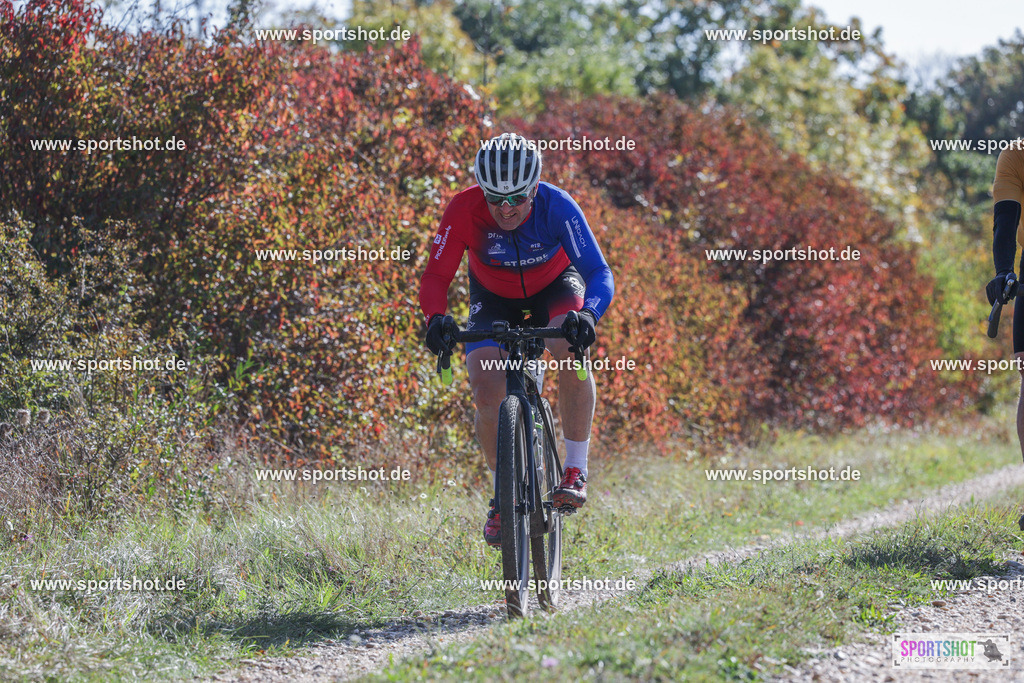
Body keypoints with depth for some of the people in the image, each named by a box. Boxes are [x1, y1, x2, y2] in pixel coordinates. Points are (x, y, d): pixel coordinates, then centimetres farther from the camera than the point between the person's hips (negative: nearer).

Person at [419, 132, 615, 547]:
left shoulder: (556, 206, -33)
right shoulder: (464, 212, -31)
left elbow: (598, 272, -35)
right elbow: (436, 276, -26)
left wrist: (588, 315, -56)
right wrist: (435, 318, -48)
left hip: (554, 287, -1)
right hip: (494, 298, 1)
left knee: (571, 350, -33)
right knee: (486, 388, -17)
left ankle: (576, 470, -20)